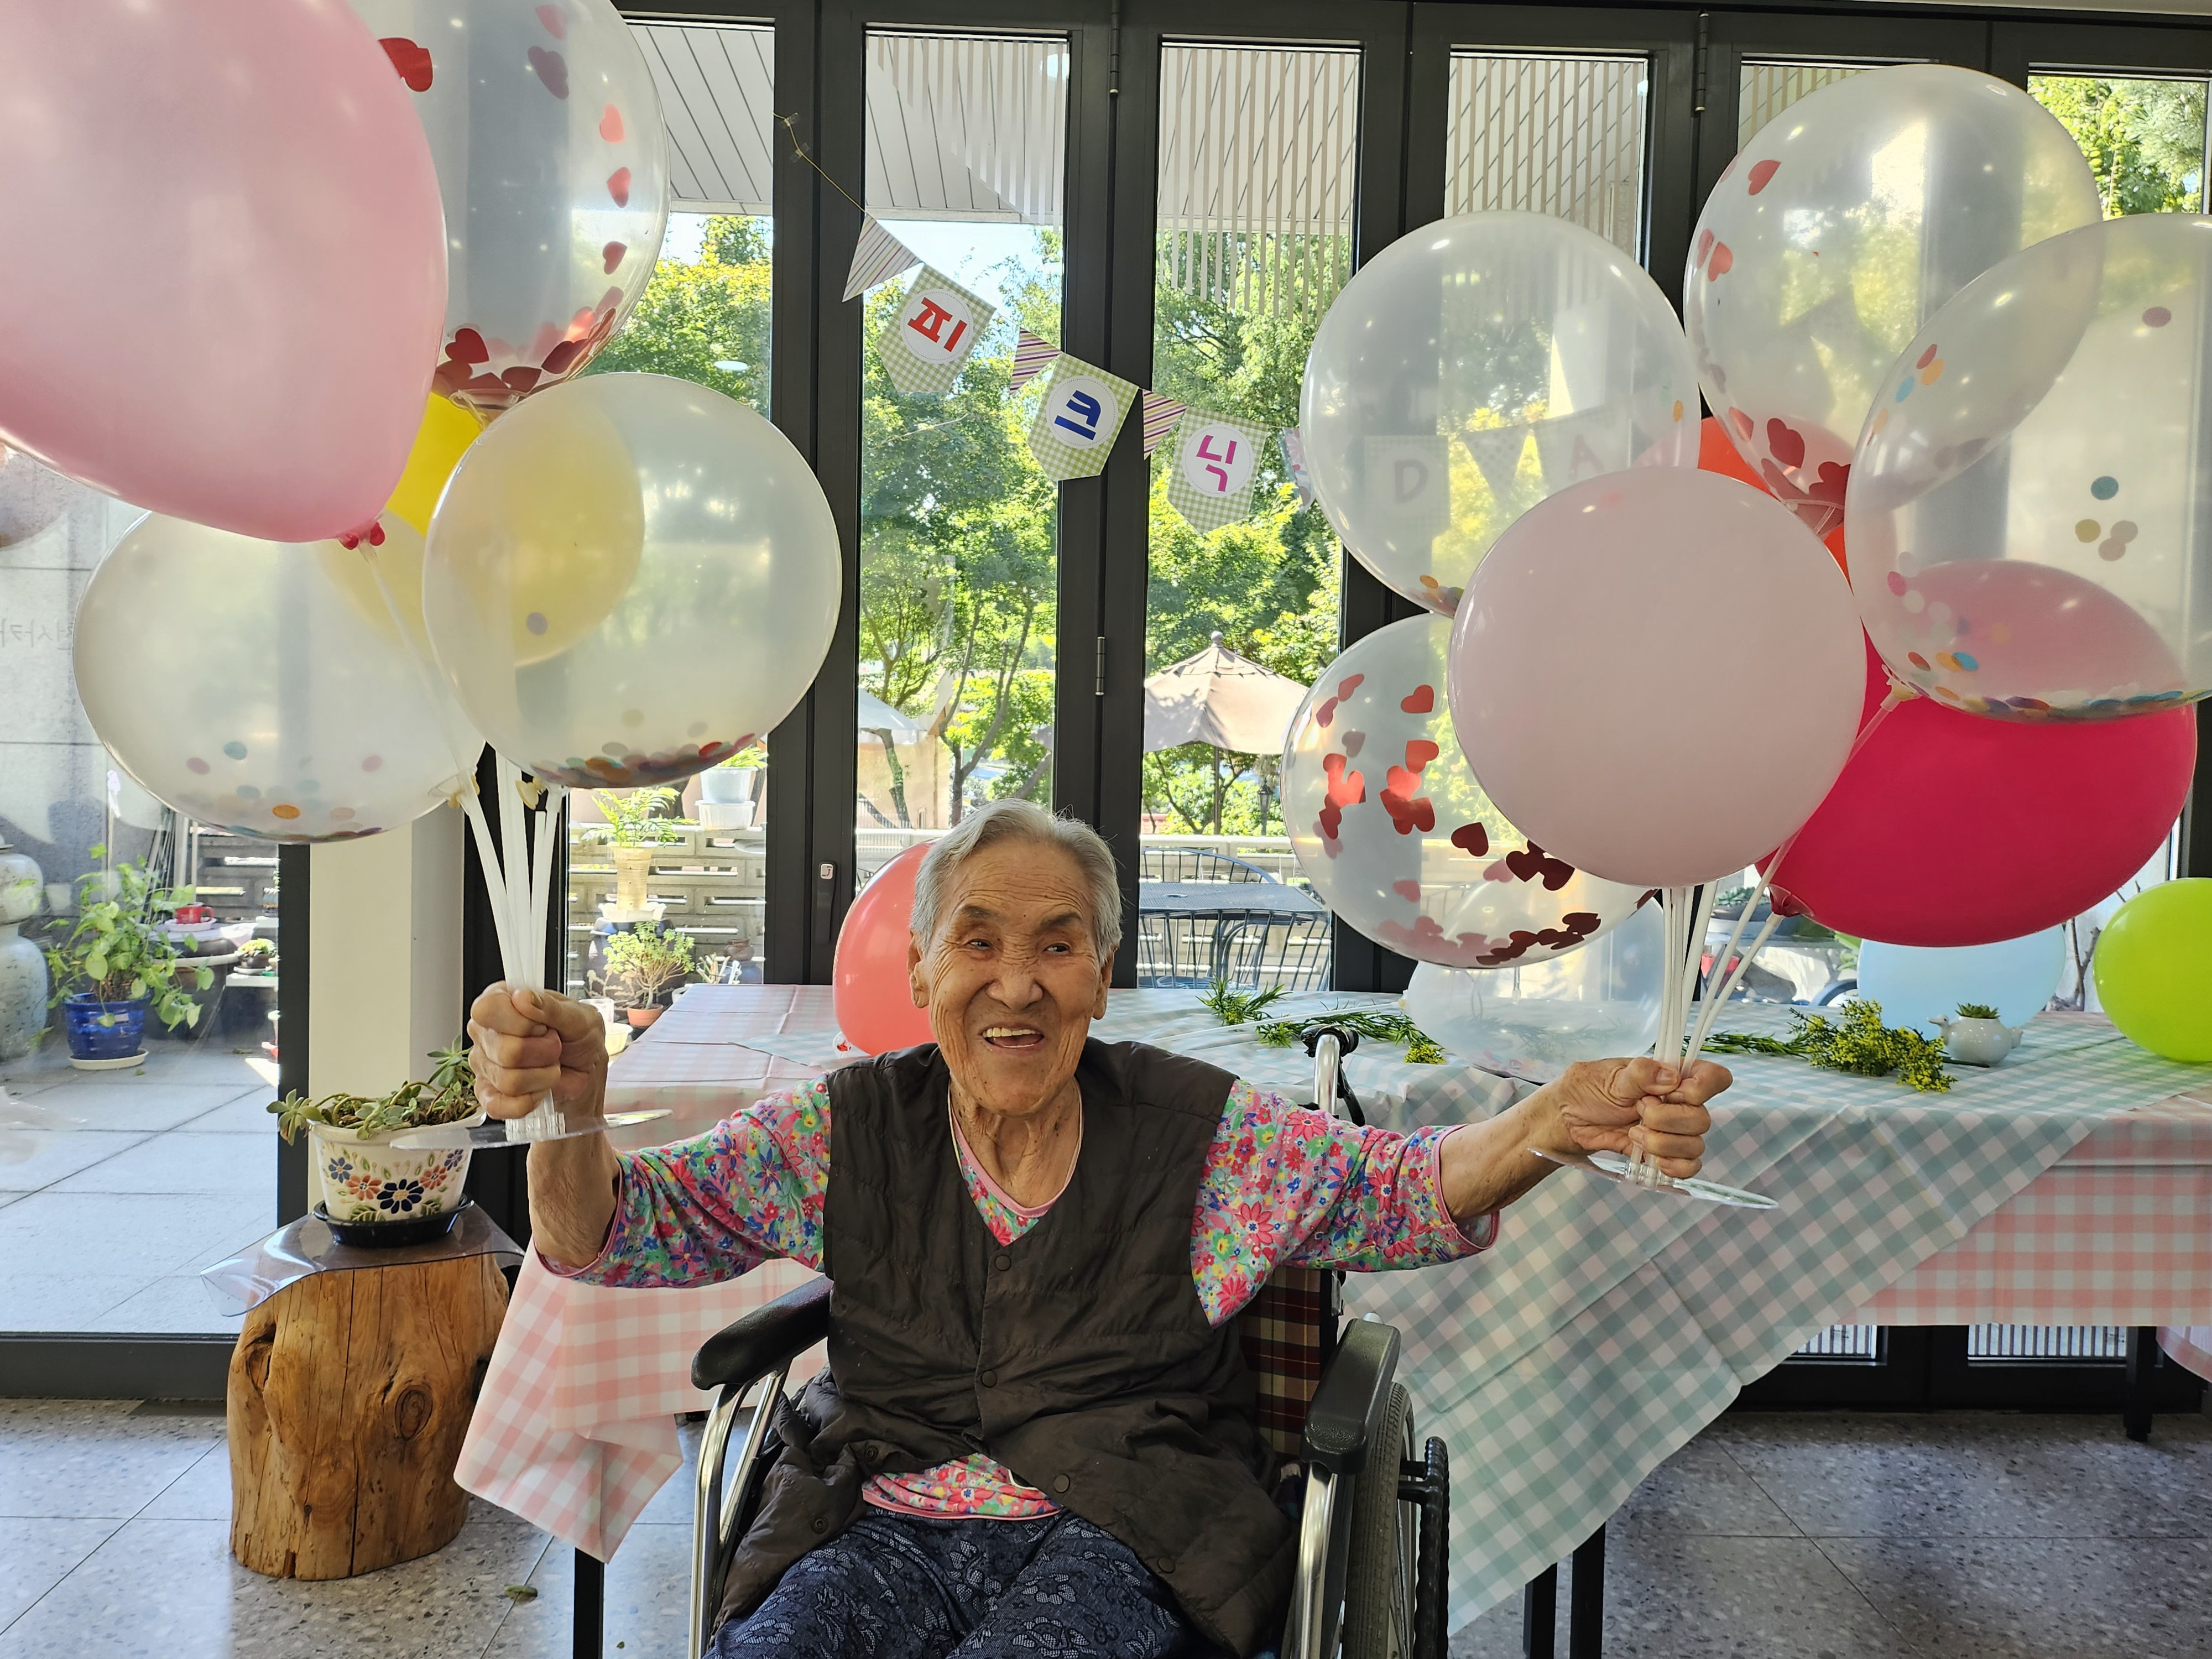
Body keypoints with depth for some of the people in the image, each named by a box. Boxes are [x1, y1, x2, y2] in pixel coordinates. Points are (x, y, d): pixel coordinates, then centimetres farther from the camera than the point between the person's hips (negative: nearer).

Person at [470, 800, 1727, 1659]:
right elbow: (619, 1234, 1)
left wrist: (1555, 1124, -24)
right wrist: (571, 1113, -24)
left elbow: (1405, 1192, -2)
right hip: (883, 1532, 1)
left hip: (1119, 1541, -1)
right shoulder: (847, 1131, 4)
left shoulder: (1197, 1131, 0)